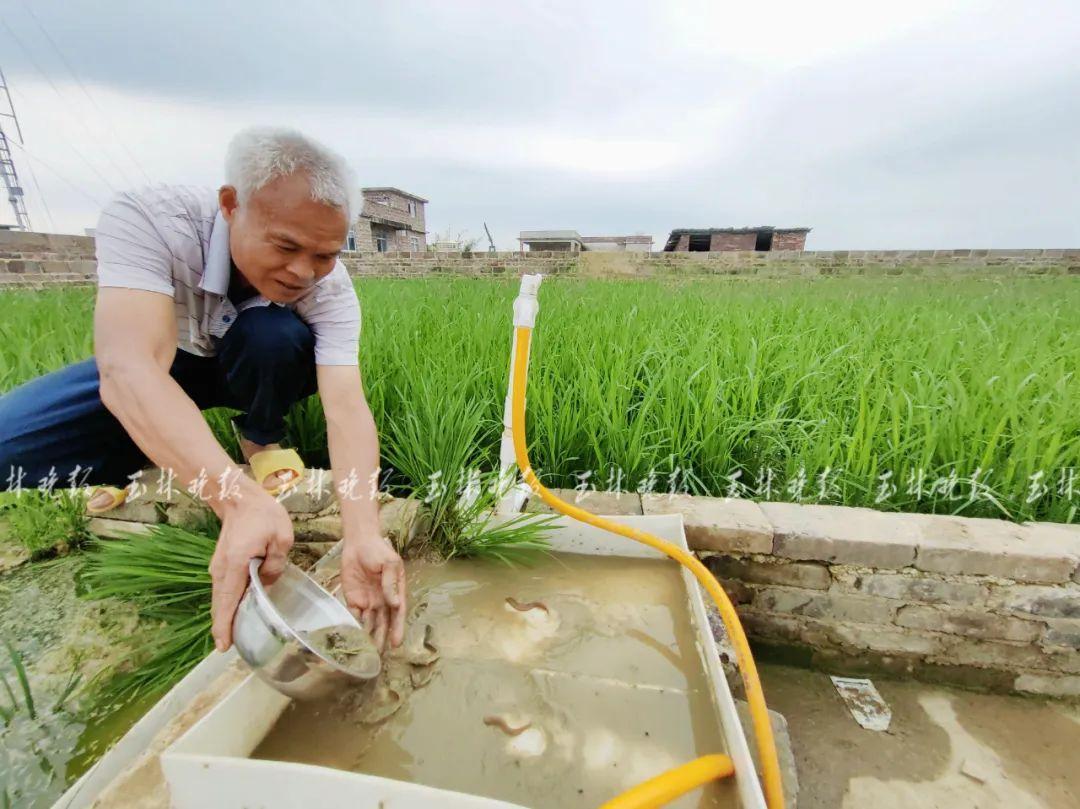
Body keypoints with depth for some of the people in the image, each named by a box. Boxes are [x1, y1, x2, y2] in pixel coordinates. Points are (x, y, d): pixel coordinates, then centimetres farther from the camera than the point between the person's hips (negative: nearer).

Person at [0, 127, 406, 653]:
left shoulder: (330, 289, -28)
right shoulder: (144, 219, -32)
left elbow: (346, 407, -37)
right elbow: (128, 368, -45)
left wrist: (363, 535, -52)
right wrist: (237, 499, -60)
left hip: (260, 372, 0)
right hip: (158, 366, 0)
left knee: (274, 333, -33)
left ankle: (261, 441, -2)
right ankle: (134, 458, 8)